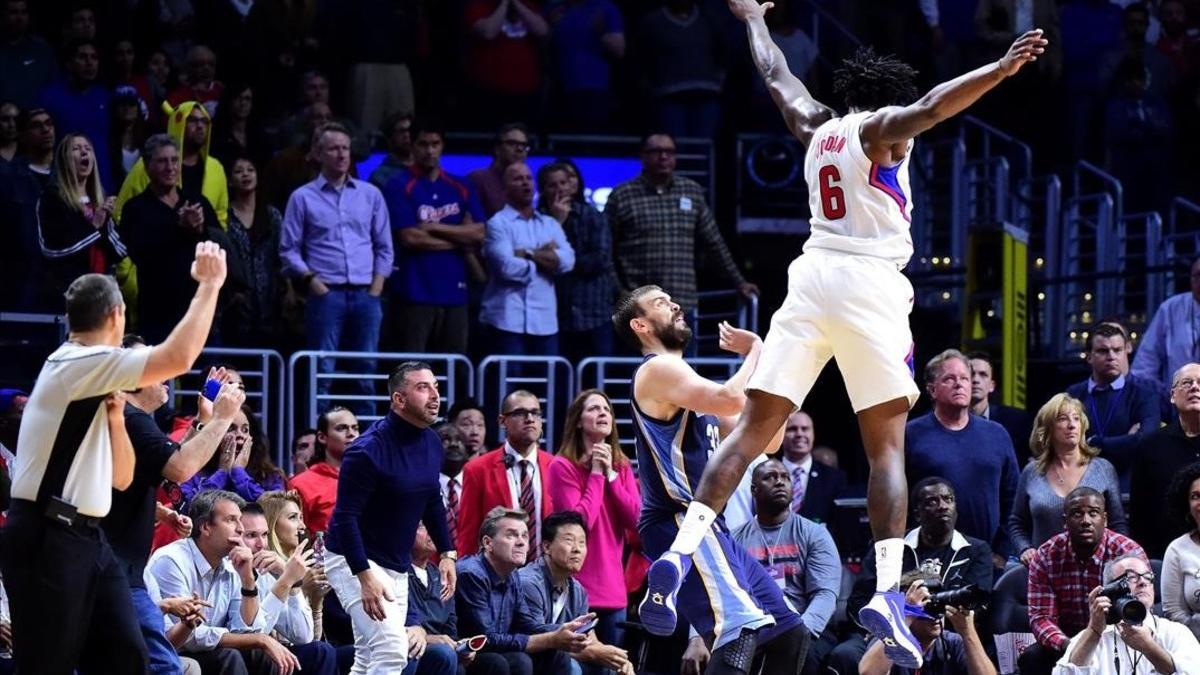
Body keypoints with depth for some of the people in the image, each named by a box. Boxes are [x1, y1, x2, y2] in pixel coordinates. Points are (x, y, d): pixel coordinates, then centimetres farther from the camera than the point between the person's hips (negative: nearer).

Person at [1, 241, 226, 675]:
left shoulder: (88, 379, 18)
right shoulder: (78, 364, -12)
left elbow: (121, 478, 21)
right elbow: (179, 357, -24)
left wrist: (115, 414, 6)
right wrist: (210, 284, -13)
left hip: (83, 539, 10)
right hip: (46, 540, -10)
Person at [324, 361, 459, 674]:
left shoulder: (431, 443, 3)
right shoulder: (369, 450, -22)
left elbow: (432, 501, 18)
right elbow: (345, 517, -23)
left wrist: (447, 552, 9)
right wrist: (365, 577, -29)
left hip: (398, 567, 8)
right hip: (355, 563, -8)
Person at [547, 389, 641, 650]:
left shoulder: (622, 466, 13)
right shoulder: (562, 467, -5)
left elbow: (635, 519, 1)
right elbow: (580, 521, -15)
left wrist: (610, 474, -4)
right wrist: (596, 473, -9)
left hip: (612, 587, 6)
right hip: (576, 588, -6)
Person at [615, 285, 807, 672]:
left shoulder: (683, 379, 24)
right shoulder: (658, 369, -6)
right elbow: (732, 400, -24)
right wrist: (757, 352, -5)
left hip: (704, 528, 10)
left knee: (787, 632, 12)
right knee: (742, 626, -29)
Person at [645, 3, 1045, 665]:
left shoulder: (816, 127, 19)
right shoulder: (879, 128, 3)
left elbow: (776, 74, 37)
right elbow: (930, 109, -19)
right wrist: (1000, 70, -29)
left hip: (812, 275, 5)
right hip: (870, 282, -5)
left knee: (755, 424, 5)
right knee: (887, 444, -6)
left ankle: (682, 549, -9)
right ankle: (888, 592, -19)